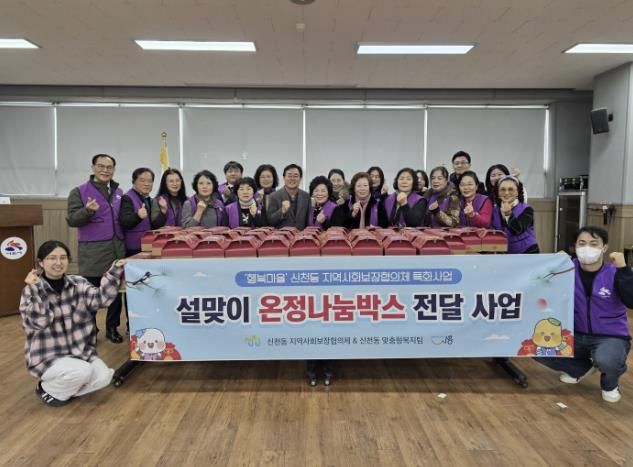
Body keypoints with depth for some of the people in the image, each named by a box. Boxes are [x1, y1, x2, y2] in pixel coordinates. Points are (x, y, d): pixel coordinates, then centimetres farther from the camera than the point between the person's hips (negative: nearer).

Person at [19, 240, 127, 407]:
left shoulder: (78, 283, -1)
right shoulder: (31, 290, -9)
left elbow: (100, 298, -16)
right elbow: (39, 322, -23)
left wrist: (115, 271, -25)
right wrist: (36, 289, -29)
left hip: (80, 350, 4)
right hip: (48, 357, -4)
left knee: (103, 376, -17)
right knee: (82, 371, -28)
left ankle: (65, 389, 11)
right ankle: (47, 389, 4)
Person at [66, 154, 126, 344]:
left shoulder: (119, 192, 13)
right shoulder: (79, 192, -1)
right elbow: (71, 220, -8)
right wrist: (88, 210, -25)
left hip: (117, 249, 4)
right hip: (93, 252, -4)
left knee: (116, 291, 9)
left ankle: (112, 328, 22)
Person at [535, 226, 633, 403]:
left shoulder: (615, 274, -11)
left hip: (611, 337, -3)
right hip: (576, 334, 4)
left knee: (605, 360, -38)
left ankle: (610, 382, 5)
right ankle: (582, 367, 14)